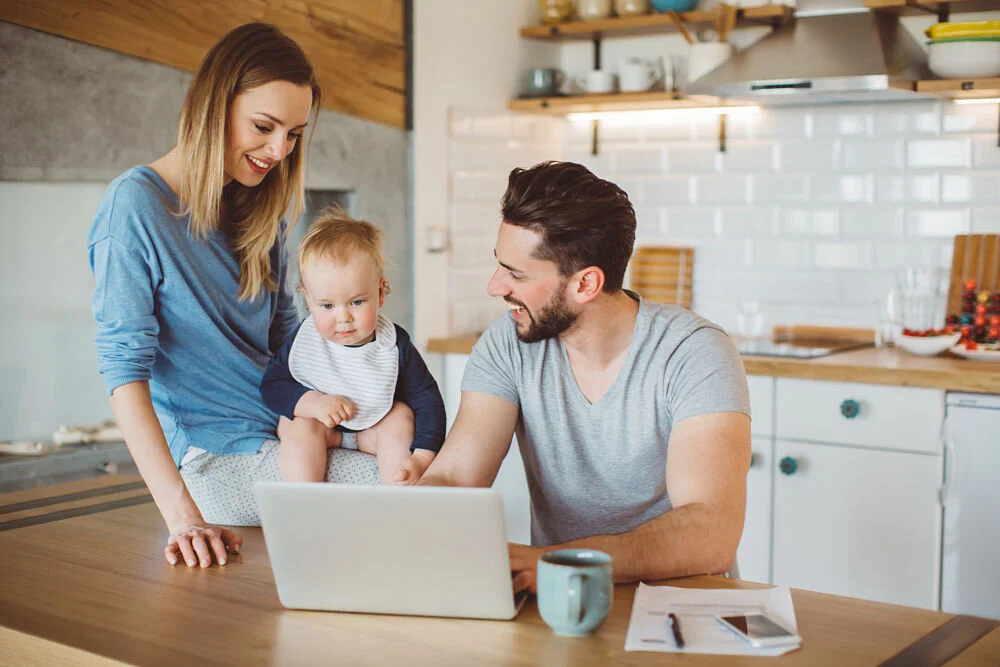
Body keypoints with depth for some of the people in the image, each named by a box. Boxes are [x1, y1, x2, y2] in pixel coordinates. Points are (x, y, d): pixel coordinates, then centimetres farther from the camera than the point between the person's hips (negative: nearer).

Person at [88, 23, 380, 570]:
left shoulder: (261, 211, 11)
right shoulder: (136, 206, -12)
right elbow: (124, 370, -18)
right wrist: (181, 515, -27)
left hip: (284, 437, 8)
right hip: (211, 456, -7)